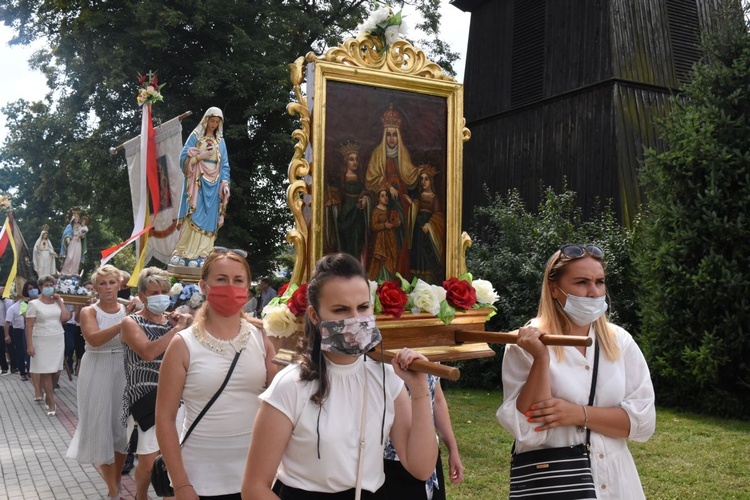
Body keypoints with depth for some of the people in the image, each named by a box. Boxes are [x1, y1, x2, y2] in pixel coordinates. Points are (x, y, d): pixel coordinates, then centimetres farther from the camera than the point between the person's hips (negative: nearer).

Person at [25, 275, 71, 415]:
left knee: (55, 371, 5)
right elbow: (29, 326, -7)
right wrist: (29, 345, -13)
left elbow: (65, 318, -5)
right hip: (42, 341, -4)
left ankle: (48, 397, 23)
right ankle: (51, 403, -1)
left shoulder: (58, 302, 9)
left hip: (58, 340, 4)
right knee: (46, 372, -4)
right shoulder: (34, 304, -4)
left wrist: (60, 301, -3)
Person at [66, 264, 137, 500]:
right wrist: (124, 323, -31)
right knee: (102, 427, 2)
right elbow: (94, 339, -24)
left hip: (123, 373, 3)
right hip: (97, 374, -2)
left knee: (121, 427, 10)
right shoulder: (89, 312, -5)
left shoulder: (128, 310, 3)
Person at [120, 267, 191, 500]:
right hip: (146, 400, -4)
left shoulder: (172, 320, 10)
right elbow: (148, 352, -24)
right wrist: (177, 329, -18)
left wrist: (183, 327, -3)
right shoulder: (131, 323, -5)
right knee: (148, 460, -1)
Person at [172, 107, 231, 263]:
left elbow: (224, 165, 12)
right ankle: (181, 253, -8)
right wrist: (200, 156, -13)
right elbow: (183, 157, -2)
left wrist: (225, 182, -1)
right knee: (193, 217, -11)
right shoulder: (195, 136, 4)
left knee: (208, 218, 0)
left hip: (213, 184, 4)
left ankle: (202, 254, 2)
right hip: (197, 183, -4)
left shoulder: (220, 141, 14)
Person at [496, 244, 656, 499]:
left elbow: (643, 420, -6)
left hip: (615, 480, 4)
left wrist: (580, 414, -19)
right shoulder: (524, 345, -13)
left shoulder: (620, 341, -2)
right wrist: (541, 359, -28)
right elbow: (528, 431, -19)